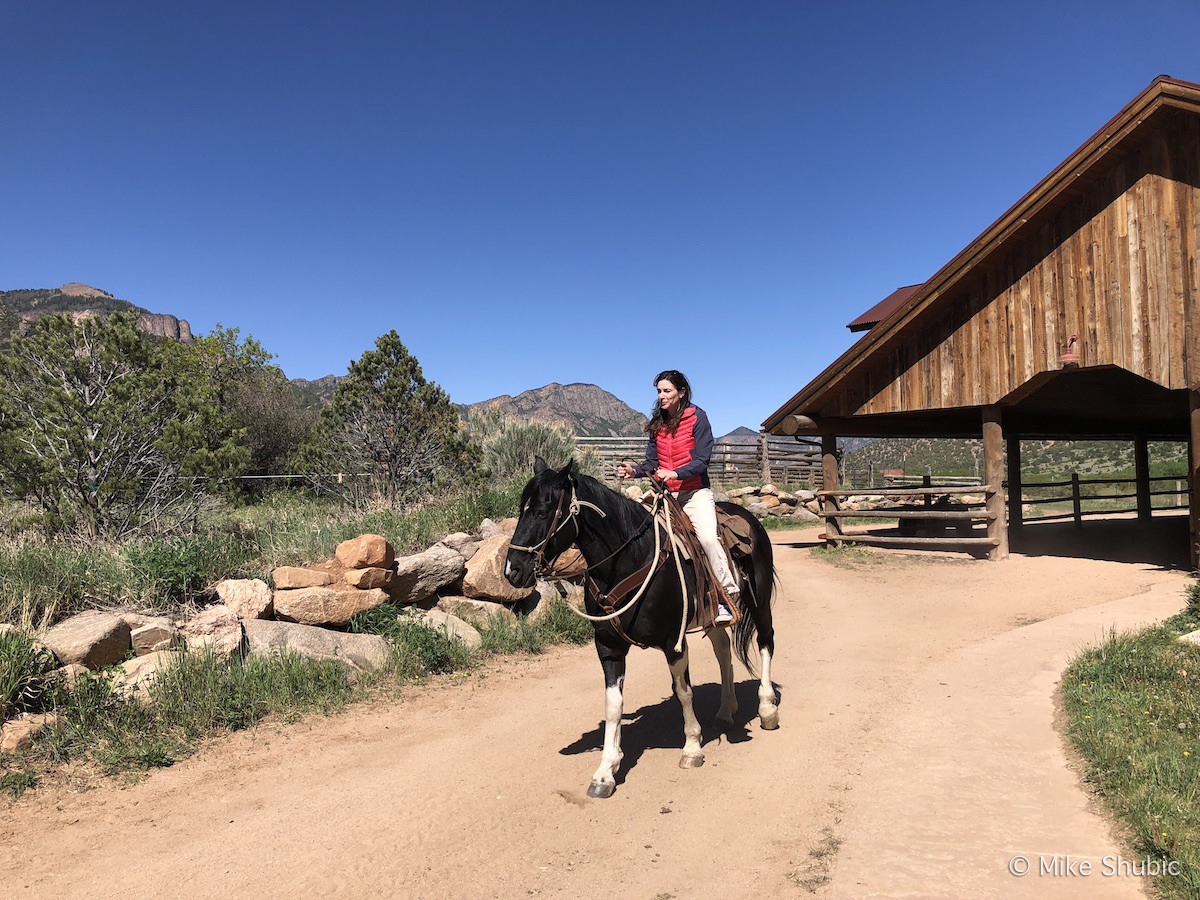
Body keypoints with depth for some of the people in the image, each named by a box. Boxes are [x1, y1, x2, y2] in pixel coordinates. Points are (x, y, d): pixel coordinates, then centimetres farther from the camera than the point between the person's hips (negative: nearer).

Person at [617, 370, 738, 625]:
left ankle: (728, 595, -16)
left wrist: (675, 474, -26)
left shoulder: (697, 417, -5)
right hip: (664, 493, 5)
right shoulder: (657, 423, 10)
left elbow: (701, 461, -11)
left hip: (695, 491, -5)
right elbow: (652, 462, 11)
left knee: (708, 538, -25)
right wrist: (635, 470, -10)